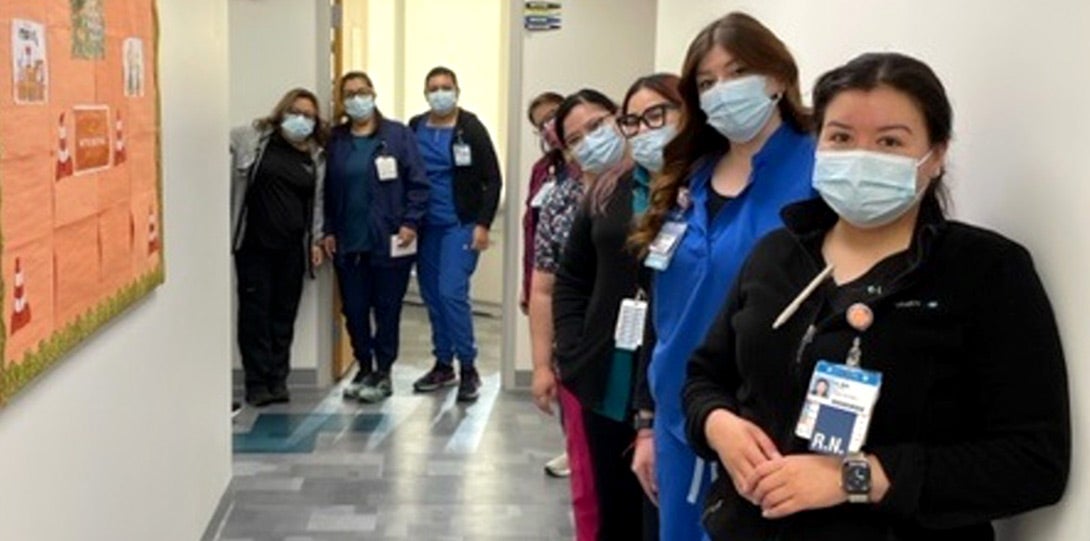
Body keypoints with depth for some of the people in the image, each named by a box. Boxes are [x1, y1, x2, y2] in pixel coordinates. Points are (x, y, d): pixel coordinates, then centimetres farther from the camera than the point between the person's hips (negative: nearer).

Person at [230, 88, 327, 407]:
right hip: (254, 243, -3)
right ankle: (258, 383, 8)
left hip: (292, 247, 3)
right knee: (255, 311, 0)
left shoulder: (316, 157, 10)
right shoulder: (252, 139, 1)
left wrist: (316, 240, 10)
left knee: (284, 313, 7)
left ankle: (278, 380, 17)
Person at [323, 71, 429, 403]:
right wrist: (328, 231, 6)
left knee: (387, 309, 3)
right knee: (353, 309, 8)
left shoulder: (397, 135, -2)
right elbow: (328, 191, 11)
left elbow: (417, 182, -4)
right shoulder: (336, 141, 9)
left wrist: (410, 222, -11)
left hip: (389, 242, -3)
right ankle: (364, 369, 23)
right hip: (348, 243, 4)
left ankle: (383, 373, 16)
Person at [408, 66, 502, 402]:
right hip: (425, 227, 5)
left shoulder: (471, 129, -5)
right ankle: (443, 365, 23)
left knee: (451, 292, -13)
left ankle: (468, 368, -1)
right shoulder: (414, 129, 5)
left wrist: (483, 224, -11)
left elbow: (492, 179, -5)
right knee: (431, 296, 10)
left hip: (460, 225, -4)